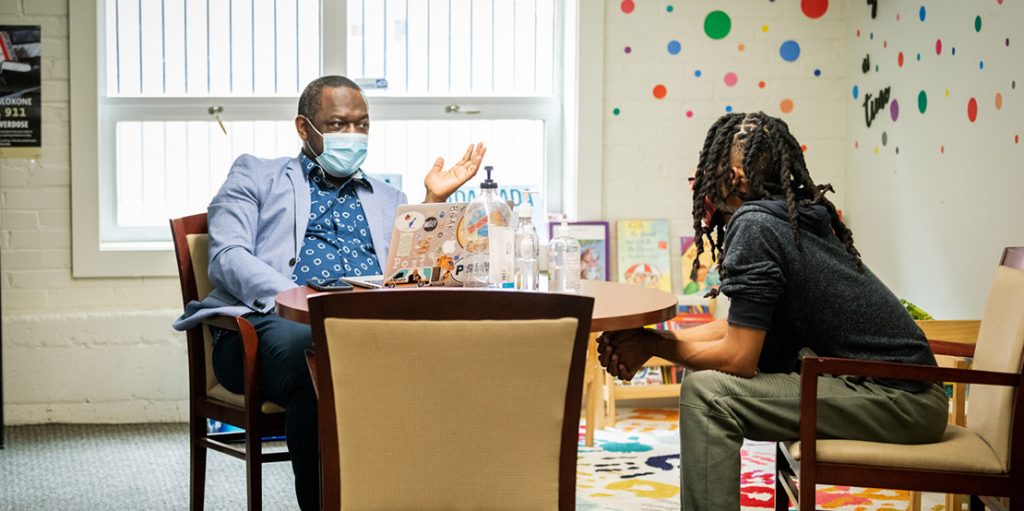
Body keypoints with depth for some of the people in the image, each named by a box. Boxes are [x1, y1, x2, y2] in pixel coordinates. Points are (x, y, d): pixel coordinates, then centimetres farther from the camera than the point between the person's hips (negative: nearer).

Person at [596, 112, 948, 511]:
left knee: (705, 393, -17)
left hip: (901, 402, -10)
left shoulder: (754, 224, -16)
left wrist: (653, 345, -2)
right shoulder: (791, 218, 12)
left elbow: (738, 358, -17)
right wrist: (645, 342, 10)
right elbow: (744, 329, 18)